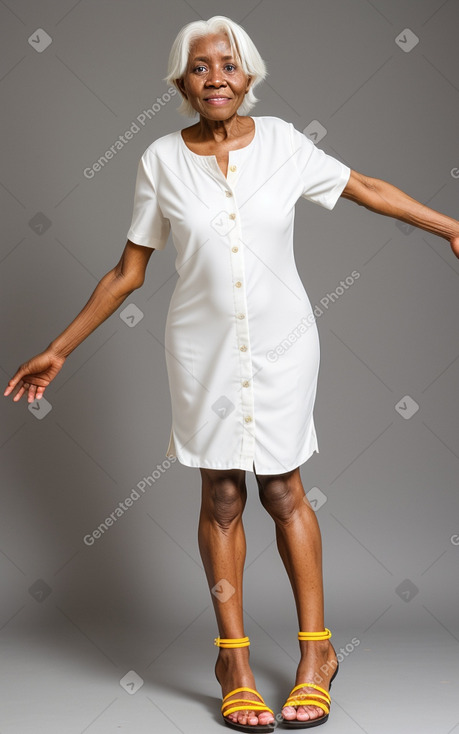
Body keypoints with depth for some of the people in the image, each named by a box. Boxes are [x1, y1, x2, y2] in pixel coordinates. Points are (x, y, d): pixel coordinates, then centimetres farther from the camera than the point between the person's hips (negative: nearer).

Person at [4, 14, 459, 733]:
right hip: (203, 347, 0)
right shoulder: (162, 161, -4)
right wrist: (59, 350, 2)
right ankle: (233, 656, 19)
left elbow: (364, 187, 9)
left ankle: (316, 648, 22)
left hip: (282, 341, 0)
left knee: (282, 489, 7)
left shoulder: (281, 142, -4)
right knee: (222, 493, 6)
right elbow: (128, 271, 2)